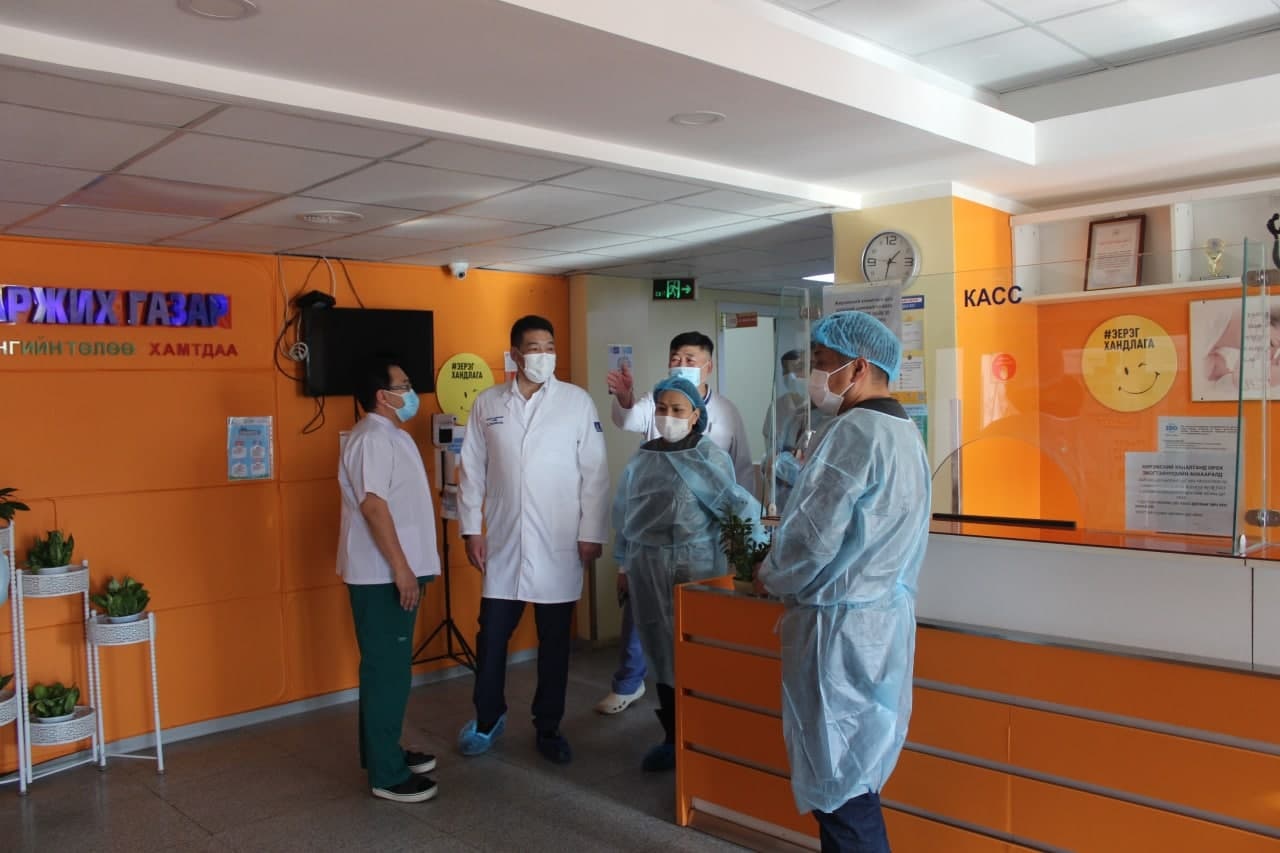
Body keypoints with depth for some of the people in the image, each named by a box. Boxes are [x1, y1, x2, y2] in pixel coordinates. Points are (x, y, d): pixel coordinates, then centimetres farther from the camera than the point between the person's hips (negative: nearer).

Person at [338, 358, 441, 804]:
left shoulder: (392, 435, 15)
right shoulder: (371, 438, -17)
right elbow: (373, 505, -25)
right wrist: (401, 568, -25)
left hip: (394, 572, 10)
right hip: (381, 575, -10)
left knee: (391, 667, 17)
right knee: (387, 670, -4)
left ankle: (384, 752, 29)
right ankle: (386, 774, 5)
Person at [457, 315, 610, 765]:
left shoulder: (578, 401, -3)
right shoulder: (487, 403, 3)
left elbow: (595, 472, -3)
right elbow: (472, 470, 6)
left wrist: (592, 533, -6)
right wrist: (470, 528, 2)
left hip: (559, 543, -1)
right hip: (503, 542, 1)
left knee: (554, 641, 9)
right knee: (492, 636, 7)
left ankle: (548, 727, 26)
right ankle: (488, 719, 29)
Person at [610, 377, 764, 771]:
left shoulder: (709, 457, -8)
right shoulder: (642, 457, 8)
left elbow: (740, 506, -16)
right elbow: (624, 512, 14)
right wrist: (624, 565, 15)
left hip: (694, 567, -5)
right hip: (648, 569, 5)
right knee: (662, 654, 14)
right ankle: (673, 737, 28)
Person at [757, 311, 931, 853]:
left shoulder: (855, 432, -19)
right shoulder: (899, 430, 13)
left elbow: (812, 536, -21)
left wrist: (771, 579, -2)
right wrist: (799, 586, 13)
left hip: (842, 629, -10)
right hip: (881, 616, 10)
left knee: (838, 786, 1)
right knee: (852, 777, 19)